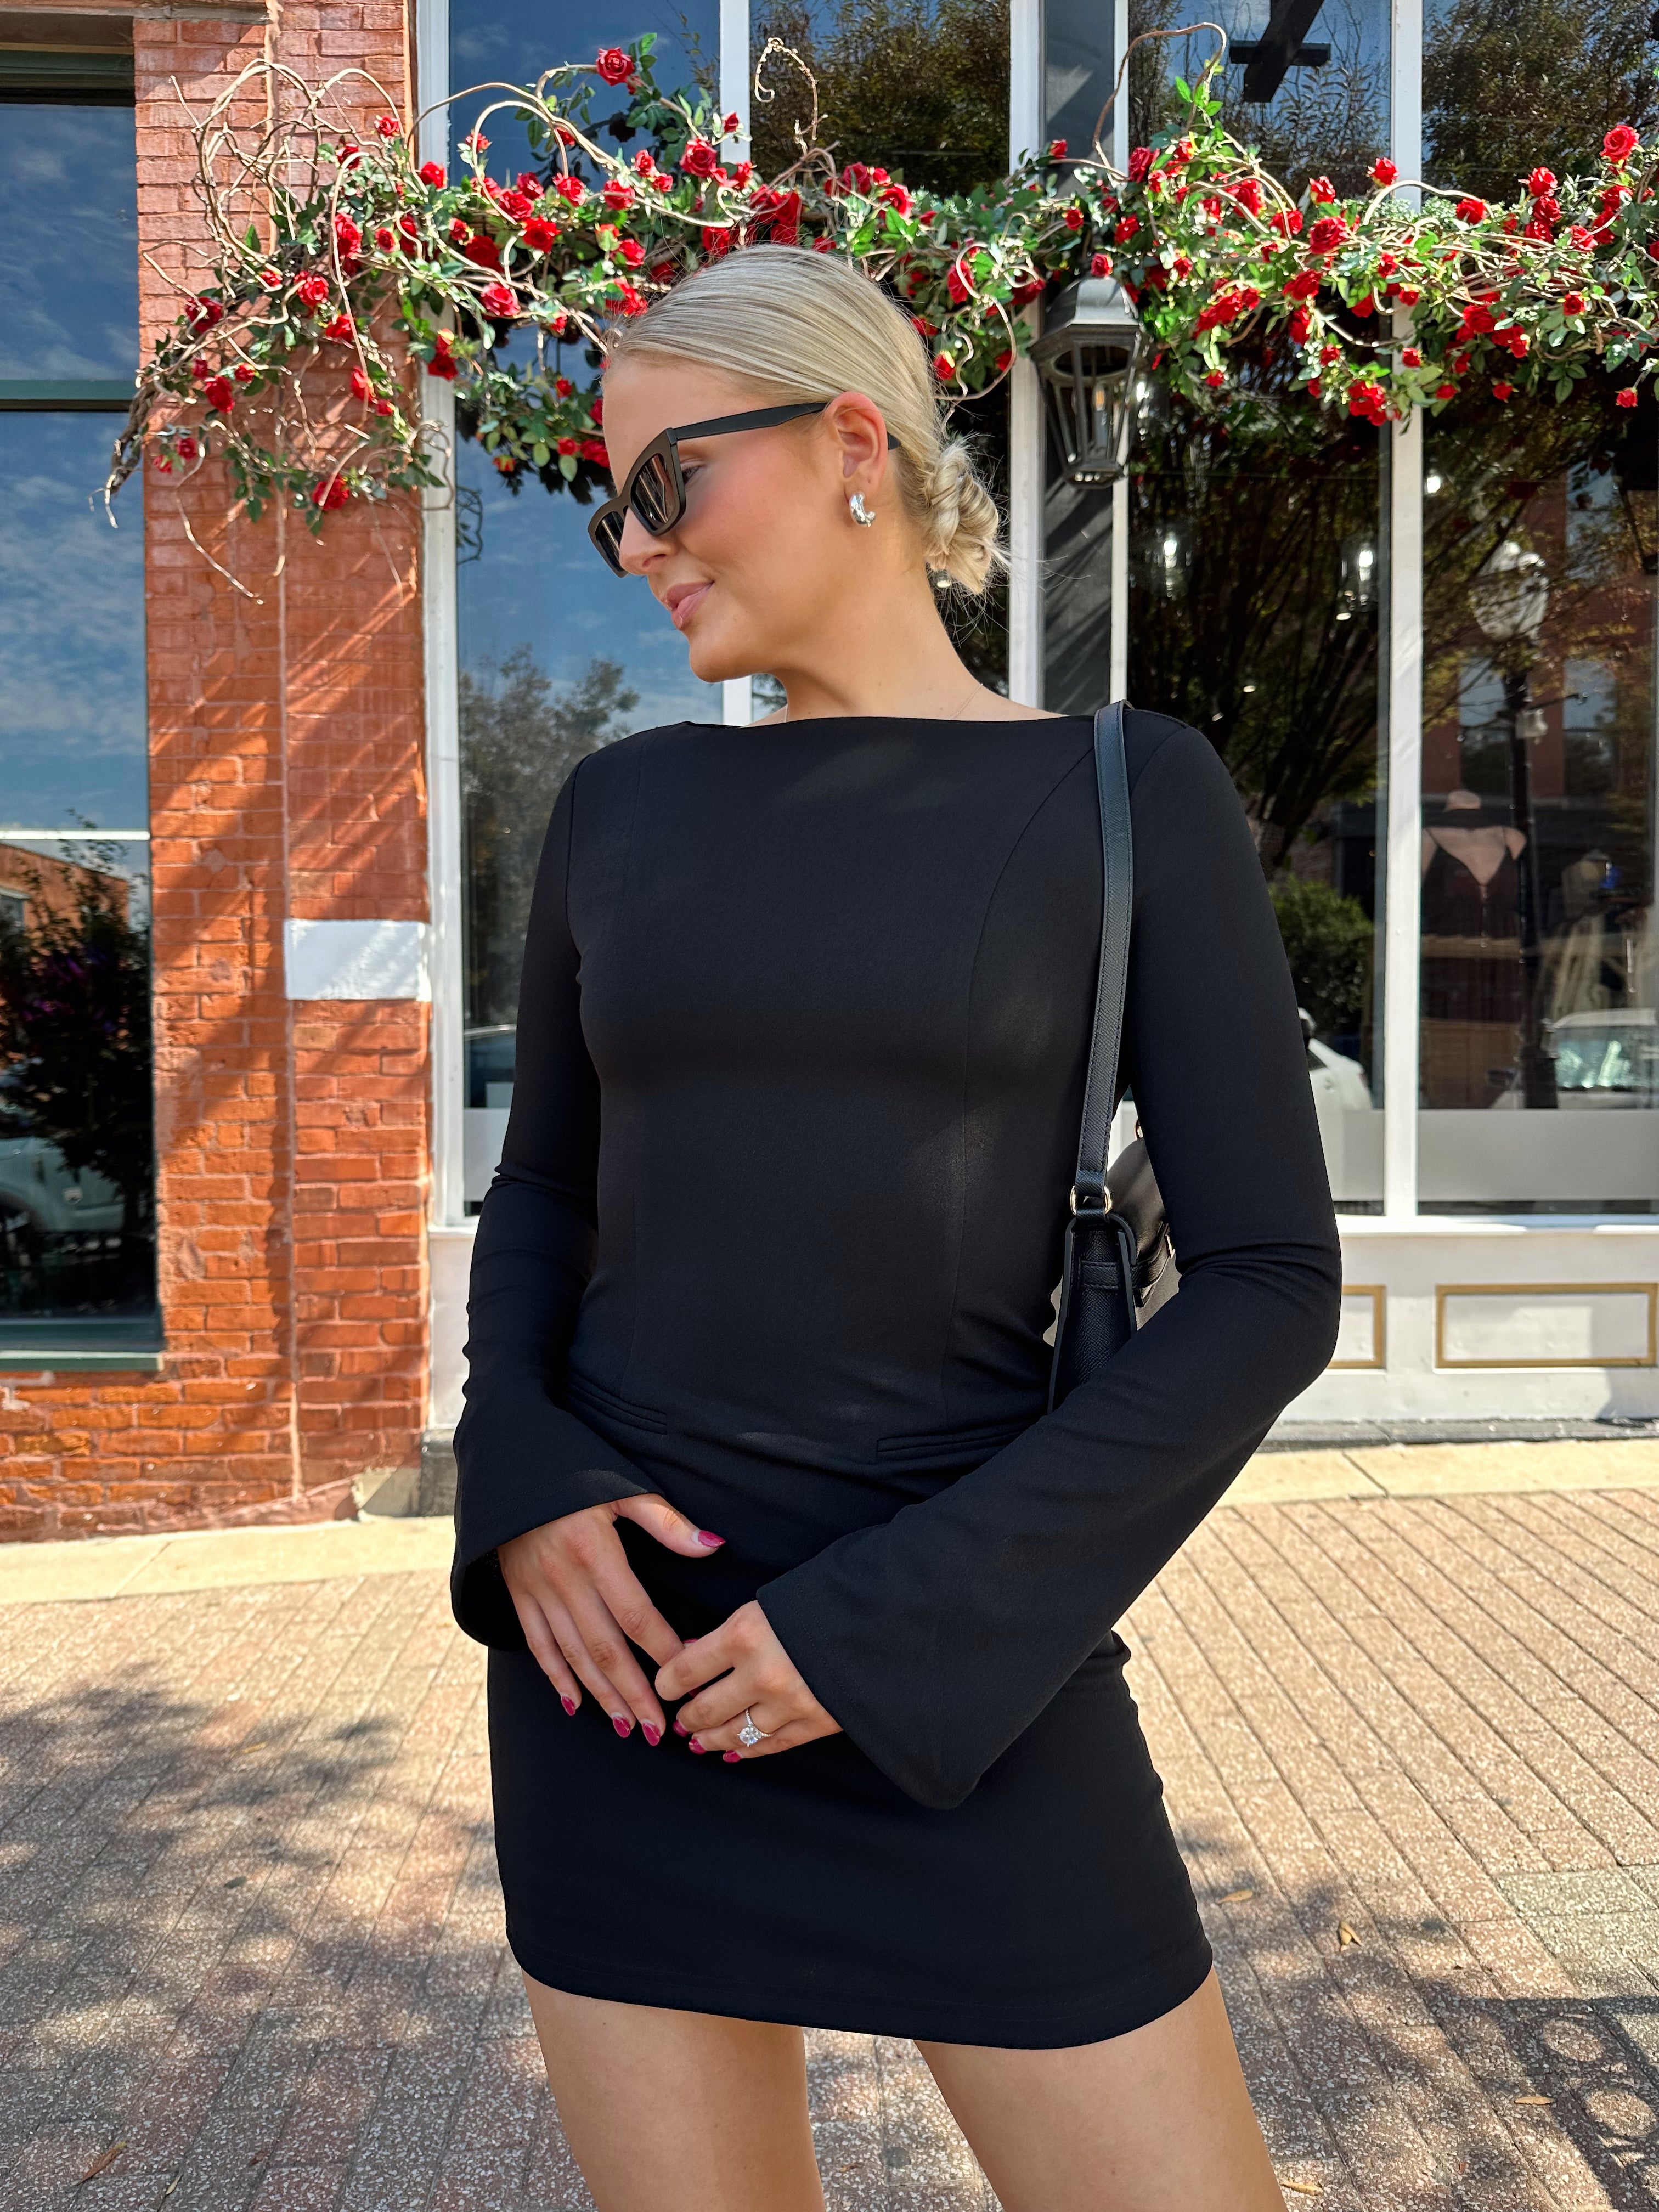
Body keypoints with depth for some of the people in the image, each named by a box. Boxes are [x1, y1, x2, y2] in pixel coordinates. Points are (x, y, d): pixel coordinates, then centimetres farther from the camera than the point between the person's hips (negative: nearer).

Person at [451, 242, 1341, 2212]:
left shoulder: (1128, 795, -4)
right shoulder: (622, 807, 5)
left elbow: (1271, 1286, -8)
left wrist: (897, 1618, -14)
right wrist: (521, 1480, -7)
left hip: (963, 1684, -2)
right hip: (622, 1647, 3)